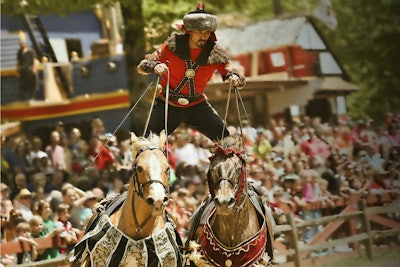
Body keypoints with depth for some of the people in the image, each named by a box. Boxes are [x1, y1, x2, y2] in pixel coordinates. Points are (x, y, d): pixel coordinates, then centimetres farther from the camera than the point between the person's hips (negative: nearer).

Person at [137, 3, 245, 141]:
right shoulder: (173, 45, -14)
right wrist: (154, 66, -37)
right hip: (167, 104, -1)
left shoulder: (215, 53, -11)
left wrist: (235, 79, -31)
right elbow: (142, 66, -13)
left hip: (197, 106, 1)